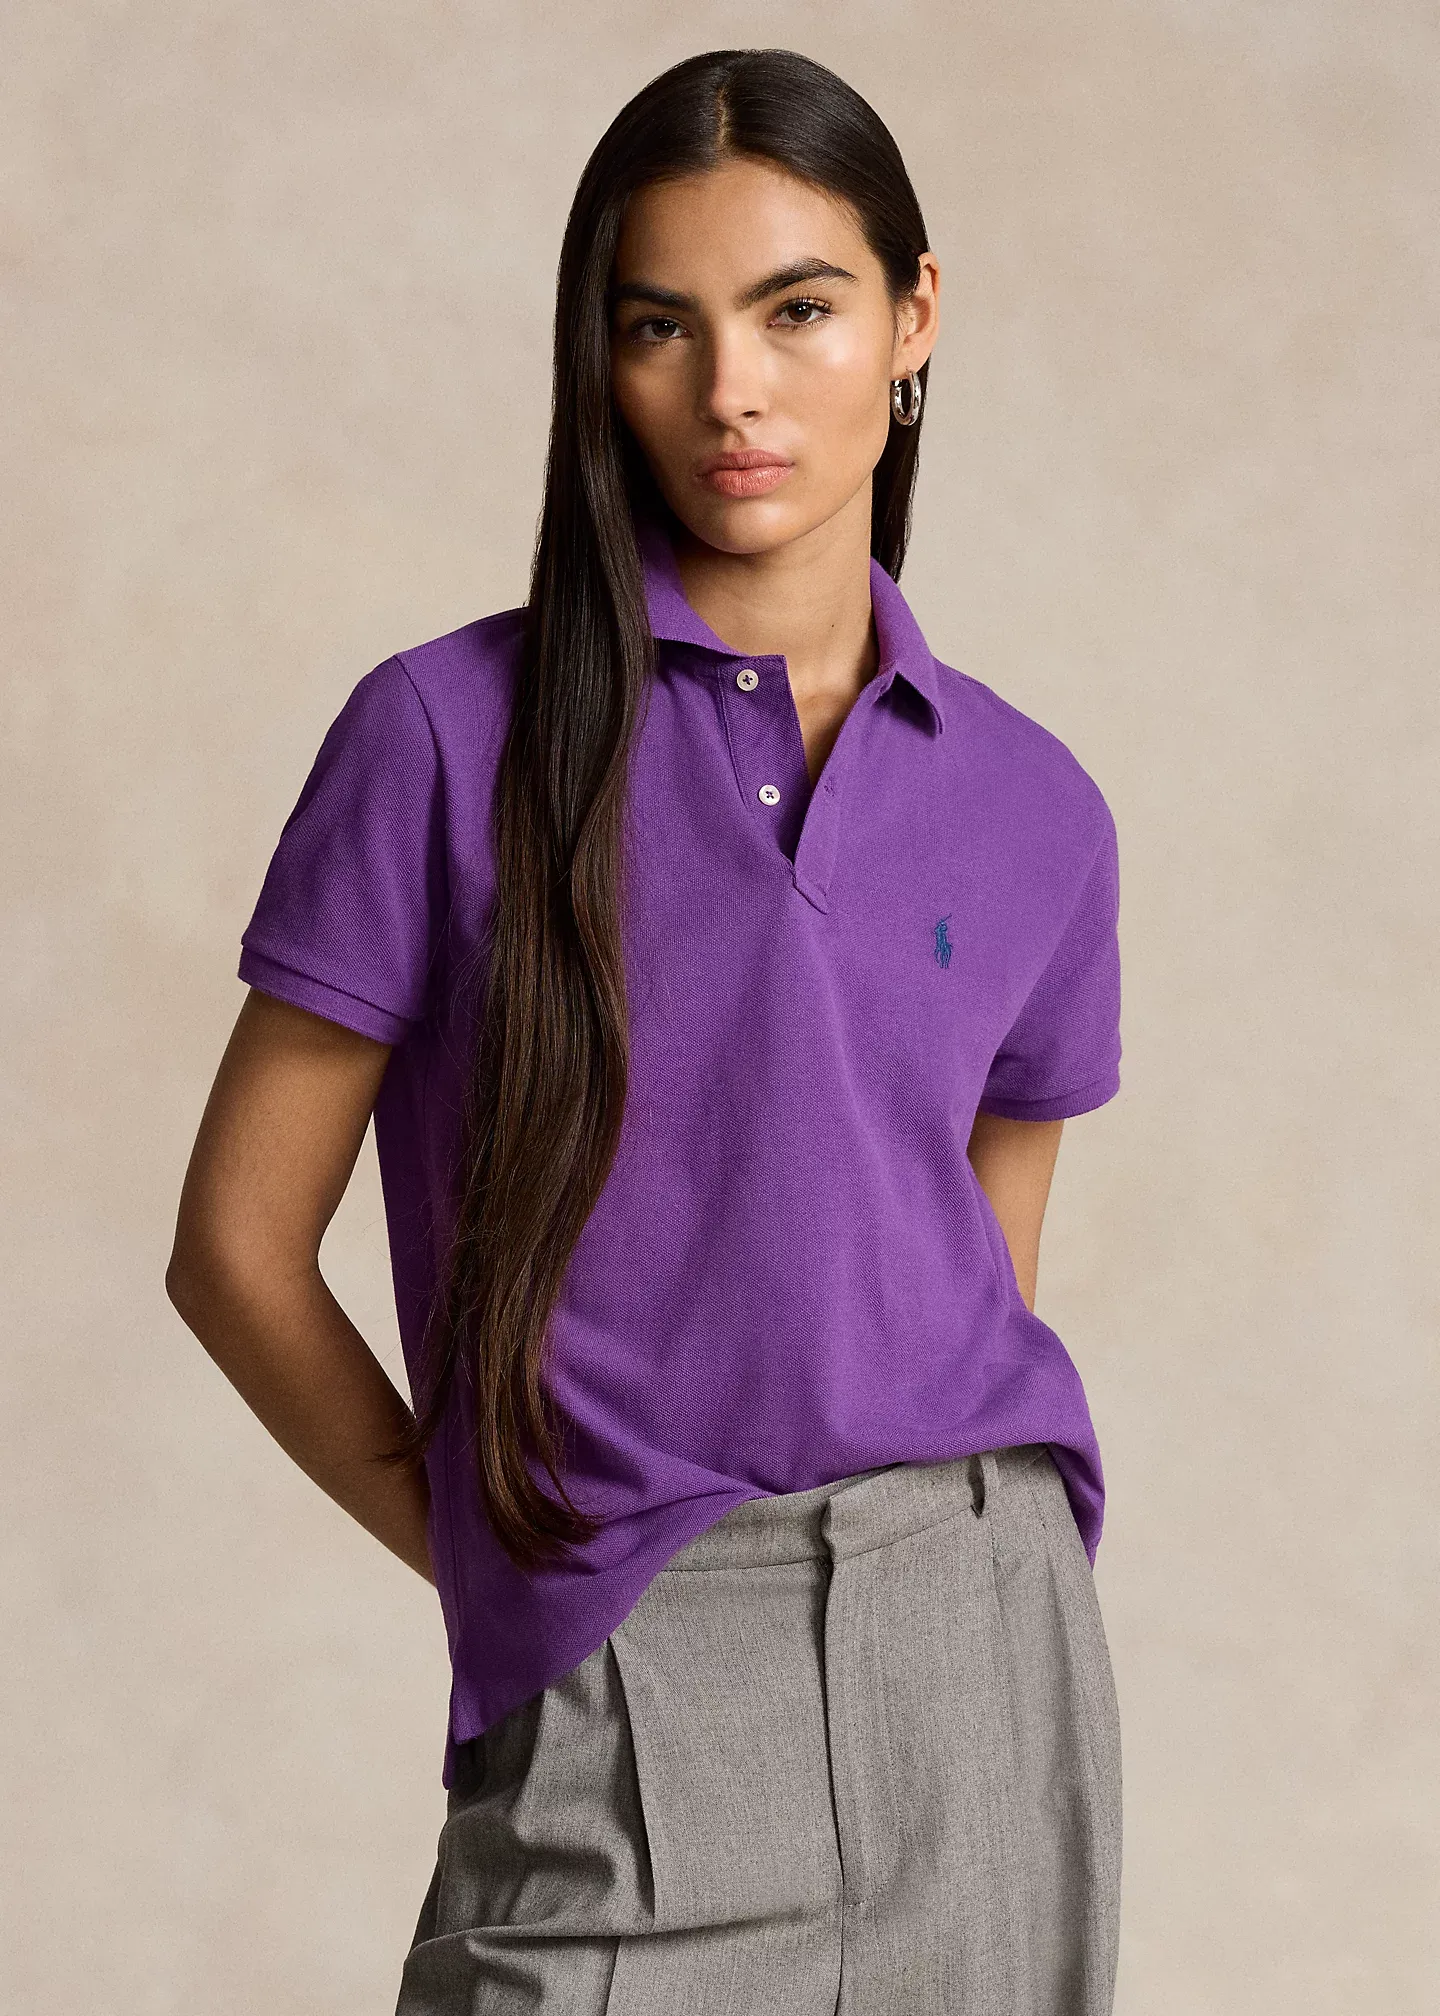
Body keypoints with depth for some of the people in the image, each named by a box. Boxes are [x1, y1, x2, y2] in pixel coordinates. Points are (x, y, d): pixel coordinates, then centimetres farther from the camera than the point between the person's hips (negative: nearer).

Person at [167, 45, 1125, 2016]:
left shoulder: (1033, 809, 8)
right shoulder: (451, 734, -3)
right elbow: (238, 1243, 0)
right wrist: (497, 1556, 0)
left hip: (989, 1641, 3)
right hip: (630, 1685, -3)